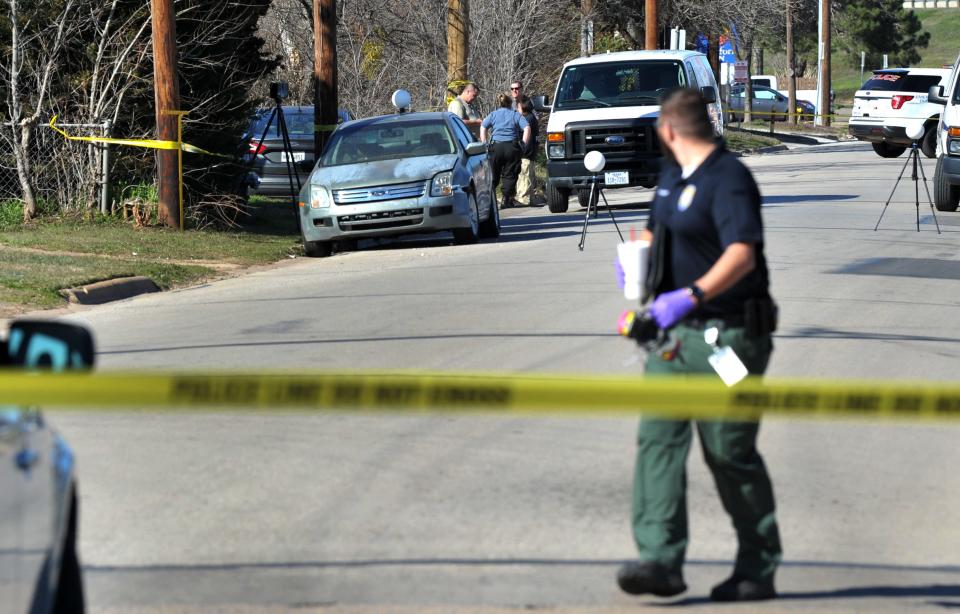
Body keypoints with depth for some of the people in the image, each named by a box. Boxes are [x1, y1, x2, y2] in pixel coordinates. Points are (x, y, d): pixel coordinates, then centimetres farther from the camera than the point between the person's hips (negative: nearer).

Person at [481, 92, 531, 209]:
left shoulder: (493, 115, 12)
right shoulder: (516, 115, 11)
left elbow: (483, 127, -2)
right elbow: (527, 128, -2)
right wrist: (523, 145, 0)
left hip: (496, 146, 0)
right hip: (512, 147, 0)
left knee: (493, 176, 8)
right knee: (509, 175, 5)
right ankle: (507, 202, 0)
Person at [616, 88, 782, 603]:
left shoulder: (729, 179, -15)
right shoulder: (672, 176, 14)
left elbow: (741, 255, -30)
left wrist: (692, 295, -42)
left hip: (727, 333, -8)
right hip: (674, 334, 8)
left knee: (730, 453, -1)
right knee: (658, 438, -6)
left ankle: (758, 570, 12)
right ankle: (661, 560, -12)